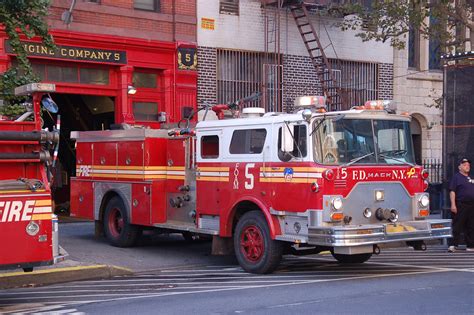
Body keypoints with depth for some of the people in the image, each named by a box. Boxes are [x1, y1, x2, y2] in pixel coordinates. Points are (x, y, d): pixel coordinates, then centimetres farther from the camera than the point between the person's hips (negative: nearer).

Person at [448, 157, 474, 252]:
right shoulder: (456, 177, -1)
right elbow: (452, 191, -9)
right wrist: (453, 204, -19)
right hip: (460, 205, -7)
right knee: (457, 226, -8)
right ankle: (453, 245, -9)